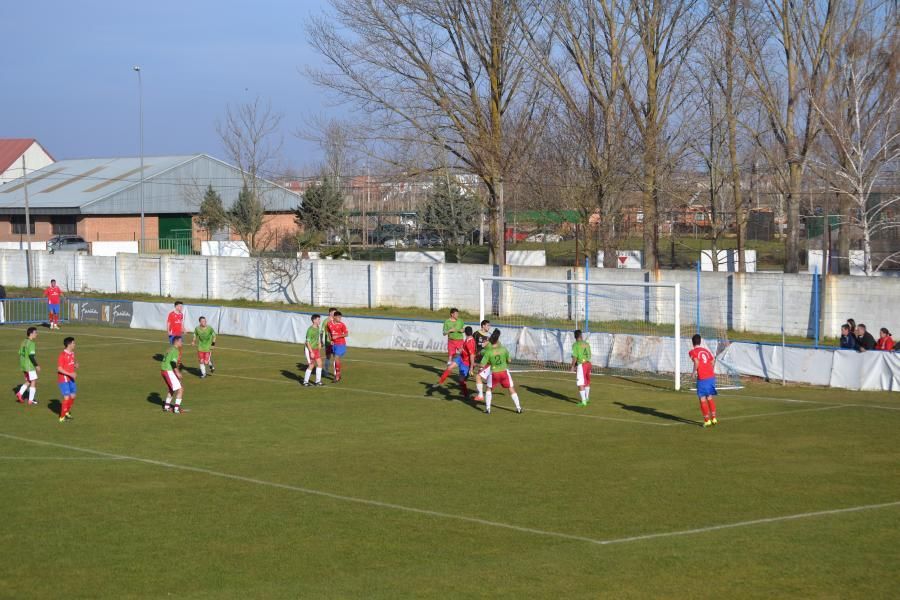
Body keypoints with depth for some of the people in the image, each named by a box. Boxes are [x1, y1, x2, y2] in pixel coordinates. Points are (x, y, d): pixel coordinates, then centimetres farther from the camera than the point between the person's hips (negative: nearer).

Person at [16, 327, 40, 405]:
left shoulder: (23, 342, 10)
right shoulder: (31, 343, -17)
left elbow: (20, 354, 15)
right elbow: (31, 356, -23)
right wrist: (37, 366, -16)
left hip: (23, 366, 8)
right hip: (30, 366, -8)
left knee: (28, 381, 20)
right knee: (33, 382, 2)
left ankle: (20, 393, 4)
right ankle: (31, 400, 3)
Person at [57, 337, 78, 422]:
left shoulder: (72, 353, 7)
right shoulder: (62, 355, -18)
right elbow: (59, 369, -20)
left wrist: (75, 365, -2)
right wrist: (70, 374, -25)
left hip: (70, 379, 8)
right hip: (63, 379, -8)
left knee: (73, 396, 12)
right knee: (67, 397, -8)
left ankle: (67, 412, 33)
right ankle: (62, 417, 4)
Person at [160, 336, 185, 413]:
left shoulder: (170, 349, 15)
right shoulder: (175, 350, -14)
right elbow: (173, 362, -23)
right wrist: (177, 373, -22)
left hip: (164, 370, 10)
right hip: (169, 371, -10)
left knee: (171, 389, 27)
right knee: (180, 389, -8)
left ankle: (166, 406, 32)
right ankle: (176, 408, -10)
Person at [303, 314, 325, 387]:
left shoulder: (318, 328, 6)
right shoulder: (310, 330, -20)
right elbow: (308, 342, -21)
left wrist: (319, 349, 20)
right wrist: (311, 352, -23)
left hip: (316, 349, 8)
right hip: (310, 349, -8)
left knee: (319, 364, 5)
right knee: (311, 365, -4)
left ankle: (318, 381, 13)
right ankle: (305, 381, 9)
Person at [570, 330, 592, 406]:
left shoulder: (575, 345, -8)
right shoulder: (587, 344, 9)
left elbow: (575, 357, -14)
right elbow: (589, 356, 12)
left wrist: (573, 366, -5)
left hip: (581, 365, -7)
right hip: (588, 363, 7)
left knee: (580, 383, -3)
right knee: (587, 382, 23)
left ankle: (583, 401, -8)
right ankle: (587, 398, 40)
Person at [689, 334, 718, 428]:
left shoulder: (692, 352, -1)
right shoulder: (706, 350, 16)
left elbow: (696, 362, -18)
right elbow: (713, 362, 12)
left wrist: (694, 372, -6)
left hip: (702, 378, -5)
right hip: (711, 376, 5)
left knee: (702, 399, 4)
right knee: (710, 398, 18)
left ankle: (707, 420, 3)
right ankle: (714, 418, 15)